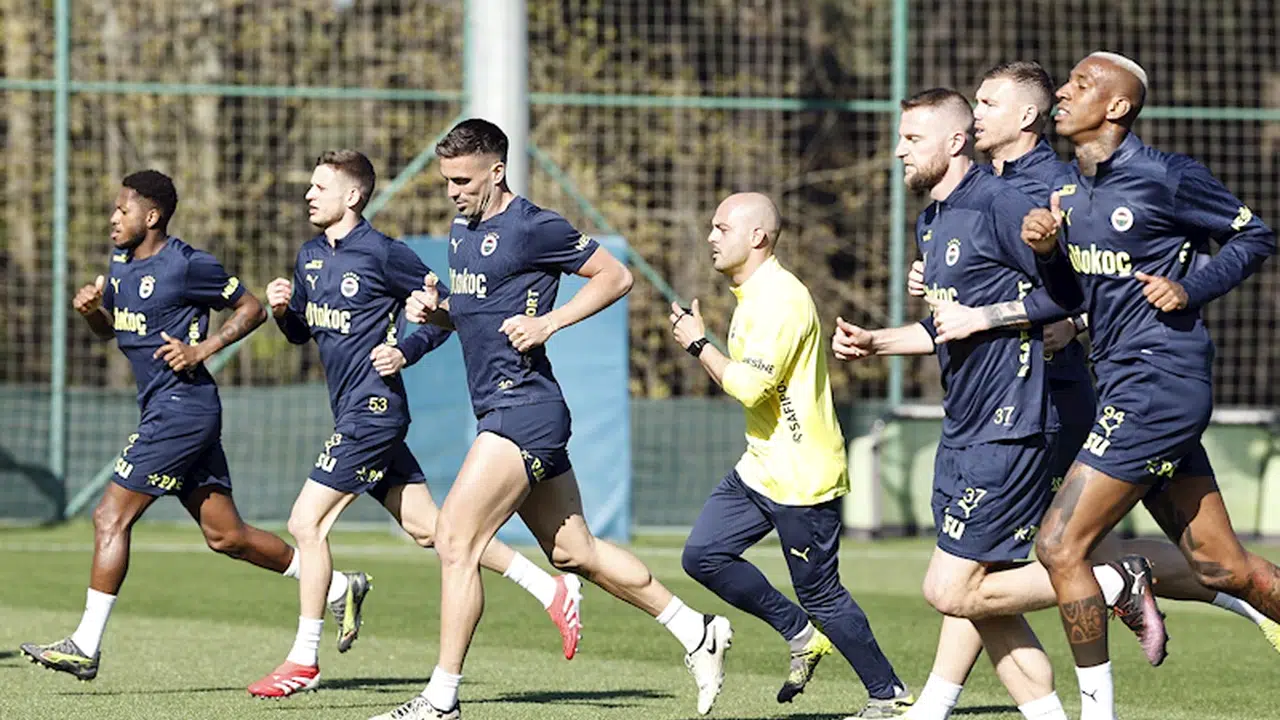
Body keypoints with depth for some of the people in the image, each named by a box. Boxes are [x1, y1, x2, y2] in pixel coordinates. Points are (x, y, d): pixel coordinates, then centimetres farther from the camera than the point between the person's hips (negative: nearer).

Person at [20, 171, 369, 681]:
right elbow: (108, 330, 26)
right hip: (164, 410, 9)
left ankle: (86, 646, -8)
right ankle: (340, 587, 19)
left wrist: (202, 349, -14)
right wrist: (90, 309, 4)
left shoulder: (187, 265, -11)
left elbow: (251, 309, -4)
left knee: (111, 517, -10)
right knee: (225, 535, 11)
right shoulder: (120, 261, 14)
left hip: (183, 407, -9)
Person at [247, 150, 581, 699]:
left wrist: (406, 351, -15)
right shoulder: (310, 257, 12)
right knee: (426, 528, 10)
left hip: (372, 412, -9)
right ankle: (551, 591, 15)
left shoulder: (382, 253, -11)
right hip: (354, 413, 9)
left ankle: (304, 661, -1)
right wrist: (282, 309, 1)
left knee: (307, 524, -9)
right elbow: (301, 332, 21)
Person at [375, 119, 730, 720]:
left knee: (454, 540, -13)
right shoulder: (461, 229, 15)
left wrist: (549, 322, -16)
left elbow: (616, 276, -7)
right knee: (573, 551, 14)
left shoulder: (533, 228, -11)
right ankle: (697, 632, 24)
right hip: (501, 413, 10)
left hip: (524, 411, -10)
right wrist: (433, 310, 7)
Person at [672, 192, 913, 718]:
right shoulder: (753, 295, 14)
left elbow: (750, 386, -26)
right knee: (703, 555, 2)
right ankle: (801, 636, 13)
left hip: (802, 476, -10)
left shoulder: (780, 298, -19)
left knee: (820, 593, -3)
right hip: (761, 469, 10)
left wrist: (697, 344, -15)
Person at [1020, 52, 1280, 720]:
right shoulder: (1067, 186, 12)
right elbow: (1069, 291, 19)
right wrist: (1045, 248, 0)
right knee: (1221, 565, 10)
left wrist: (1191, 289, -12)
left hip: (1159, 383, -9)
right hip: (1124, 384, 9)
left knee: (1061, 545, -10)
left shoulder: (1166, 177, -11)